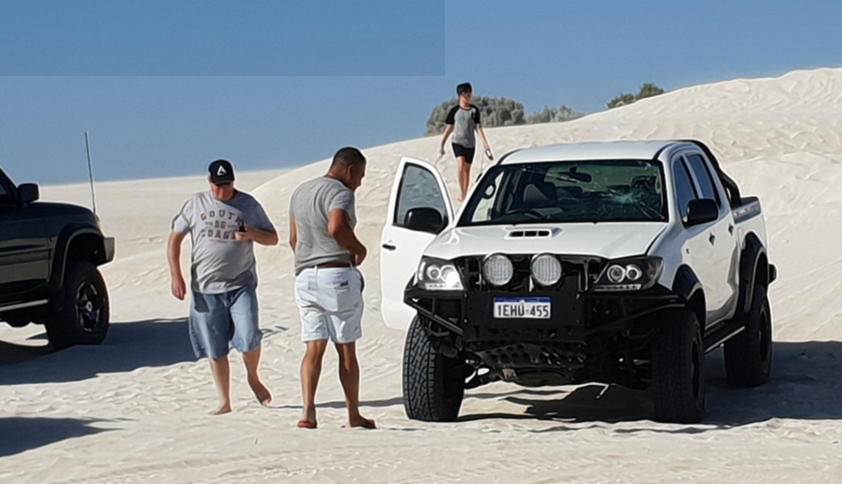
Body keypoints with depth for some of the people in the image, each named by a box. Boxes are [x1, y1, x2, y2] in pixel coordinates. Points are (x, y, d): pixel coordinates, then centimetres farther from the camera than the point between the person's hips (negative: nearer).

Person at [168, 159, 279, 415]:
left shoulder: (249, 204, 4)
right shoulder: (196, 204, 5)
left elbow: (273, 238, 9)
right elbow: (175, 238, 9)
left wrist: (253, 234, -13)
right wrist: (176, 276, 0)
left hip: (241, 285, -1)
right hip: (206, 289, 1)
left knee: (249, 338, -16)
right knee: (215, 349, 5)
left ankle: (254, 377, 14)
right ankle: (225, 402, 16)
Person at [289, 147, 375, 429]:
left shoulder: (300, 193, 17)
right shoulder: (340, 193, -11)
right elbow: (336, 227, -30)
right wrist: (359, 248, -14)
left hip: (305, 277, 7)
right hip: (337, 275, -6)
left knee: (314, 348, 2)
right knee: (346, 350, 3)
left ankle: (308, 412, -12)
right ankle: (354, 416, 11)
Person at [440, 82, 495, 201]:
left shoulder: (474, 110, 1)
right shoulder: (454, 111, 0)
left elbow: (478, 128, 1)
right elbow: (449, 128, 8)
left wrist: (486, 144, -6)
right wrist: (442, 145, 12)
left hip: (470, 143, 2)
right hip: (458, 142, -2)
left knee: (467, 170, 7)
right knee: (461, 164, -22)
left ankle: (465, 195, 15)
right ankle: (462, 194, -23)